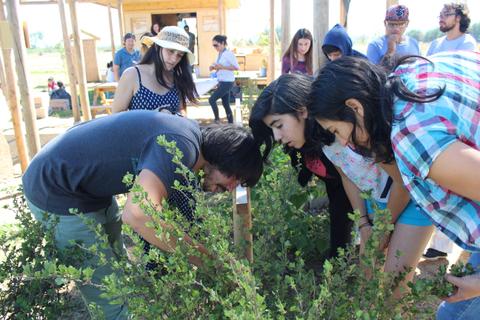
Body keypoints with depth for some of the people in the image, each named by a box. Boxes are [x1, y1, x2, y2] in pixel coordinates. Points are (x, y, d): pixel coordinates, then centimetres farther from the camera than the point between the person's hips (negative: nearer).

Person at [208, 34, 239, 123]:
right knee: (226, 104, 11)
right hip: (222, 82, 9)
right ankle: (231, 124, 18)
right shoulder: (220, 54, 10)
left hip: (227, 82, -9)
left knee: (212, 99, -10)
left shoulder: (228, 54, -14)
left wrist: (222, 67, -23)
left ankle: (217, 119, 3)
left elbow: (236, 67, -20)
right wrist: (214, 68, 0)